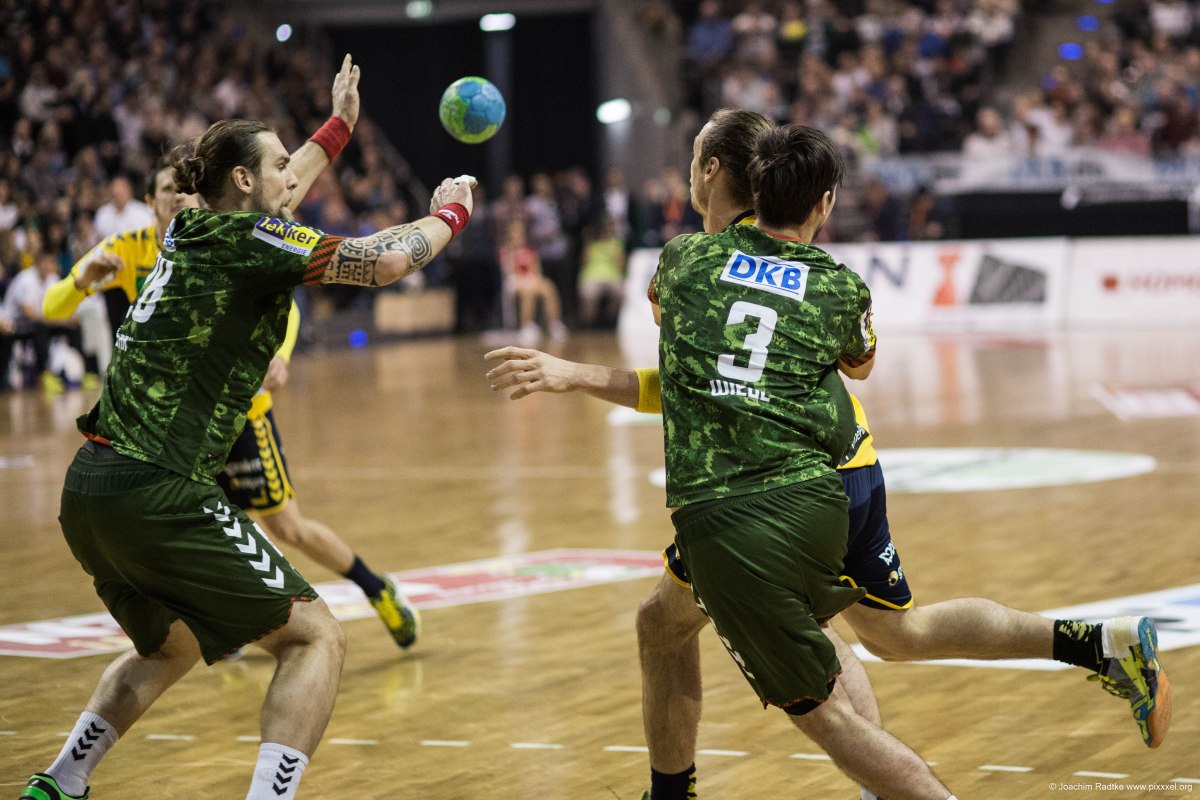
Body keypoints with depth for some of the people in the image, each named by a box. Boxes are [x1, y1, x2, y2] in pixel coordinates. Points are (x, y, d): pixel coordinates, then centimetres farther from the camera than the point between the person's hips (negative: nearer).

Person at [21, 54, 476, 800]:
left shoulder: (195, 231, 16)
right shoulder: (244, 239, -8)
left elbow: (271, 205, 38)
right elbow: (387, 262, -12)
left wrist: (337, 128, 49)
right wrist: (448, 213, 7)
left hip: (93, 491, 9)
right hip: (157, 493, -9)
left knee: (170, 648, 31)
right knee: (316, 638, -5)